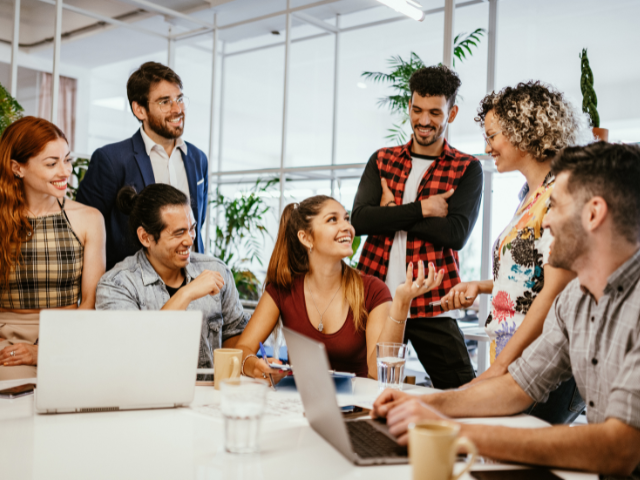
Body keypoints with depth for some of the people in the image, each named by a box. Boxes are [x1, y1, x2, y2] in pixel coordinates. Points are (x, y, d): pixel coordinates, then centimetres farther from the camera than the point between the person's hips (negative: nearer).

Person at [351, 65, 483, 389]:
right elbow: (360, 219, -3)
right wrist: (421, 208, -10)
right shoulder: (382, 160, 12)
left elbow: (456, 234, -11)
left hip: (430, 305, -2)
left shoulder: (467, 169, 4)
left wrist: (392, 213, -7)